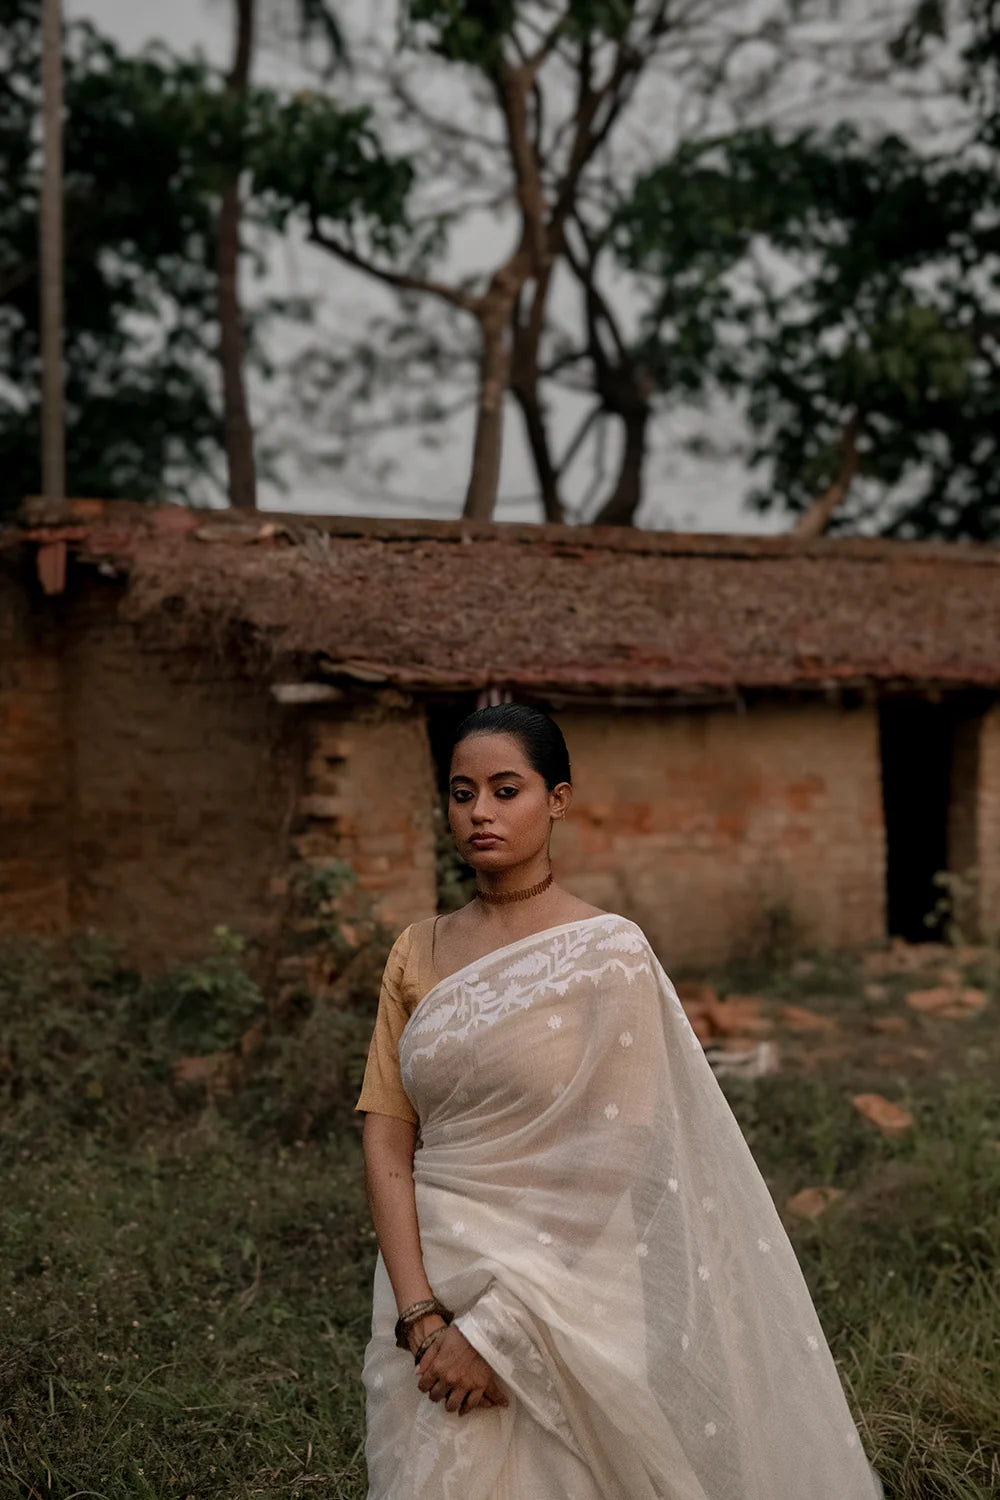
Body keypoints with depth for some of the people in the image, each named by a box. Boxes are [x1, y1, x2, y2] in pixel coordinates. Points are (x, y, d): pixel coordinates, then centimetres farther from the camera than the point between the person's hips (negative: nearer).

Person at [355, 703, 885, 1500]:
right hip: (427, 1290, 4)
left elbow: (615, 1163, -15)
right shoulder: (418, 953, 4)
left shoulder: (608, 952, -10)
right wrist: (420, 1314, -12)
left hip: (559, 1295, -4)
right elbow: (387, 1137, 0)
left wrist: (500, 1327, -18)